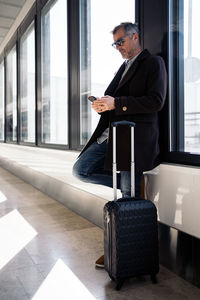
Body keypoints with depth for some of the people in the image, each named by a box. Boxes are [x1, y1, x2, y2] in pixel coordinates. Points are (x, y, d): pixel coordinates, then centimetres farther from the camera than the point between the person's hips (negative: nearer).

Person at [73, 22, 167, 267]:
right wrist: (102, 104, 1)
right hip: (110, 135, 8)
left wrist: (115, 103, -19)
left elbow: (156, 102, -13)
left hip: (135, 137, -8)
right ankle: (131, 184, 8)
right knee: (80, 170, -1)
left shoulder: (153, 63, 0)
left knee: (128, 199, -2)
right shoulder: (124, 67, 24)